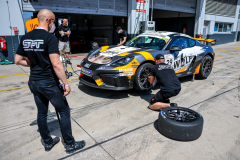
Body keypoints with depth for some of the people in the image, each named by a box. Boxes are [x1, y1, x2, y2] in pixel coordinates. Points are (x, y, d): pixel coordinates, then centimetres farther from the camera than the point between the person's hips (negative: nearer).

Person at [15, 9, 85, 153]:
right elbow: (56, 64, -24)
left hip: (33, 82, 8)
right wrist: (66, 83, -20)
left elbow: (18, 60, 9)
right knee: (64, 111, 6)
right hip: (49, 83, -7)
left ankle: (48, 142, 33)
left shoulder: (25, 38, 5)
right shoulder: (50, 38, -17)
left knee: (42, 113, 17)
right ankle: (70, 144, 16)